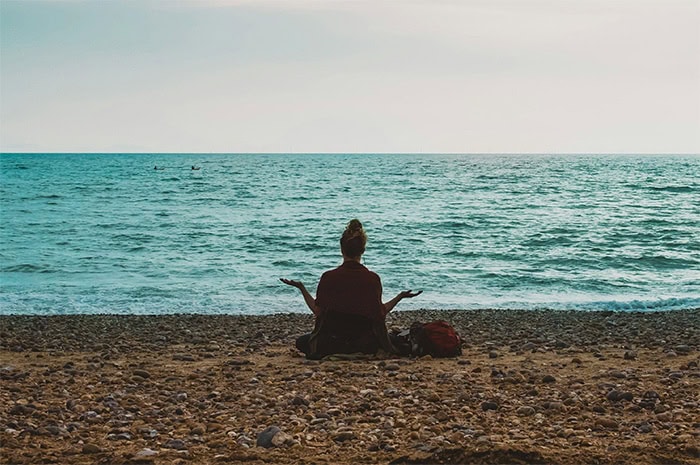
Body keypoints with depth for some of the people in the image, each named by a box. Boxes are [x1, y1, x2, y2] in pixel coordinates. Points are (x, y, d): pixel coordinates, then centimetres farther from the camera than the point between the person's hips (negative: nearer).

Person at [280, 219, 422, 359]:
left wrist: (301, 288, 7)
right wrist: (400, 296, 11)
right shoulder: (373, 279, -8)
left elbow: (318, 311, -4)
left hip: (333, 338, -2)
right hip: (366, 344, 2)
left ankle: (333, 351, -1)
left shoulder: (328, 277, -10)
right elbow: (380, 313, -2)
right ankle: (358, 352, 3)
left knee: (301, 342, 28)